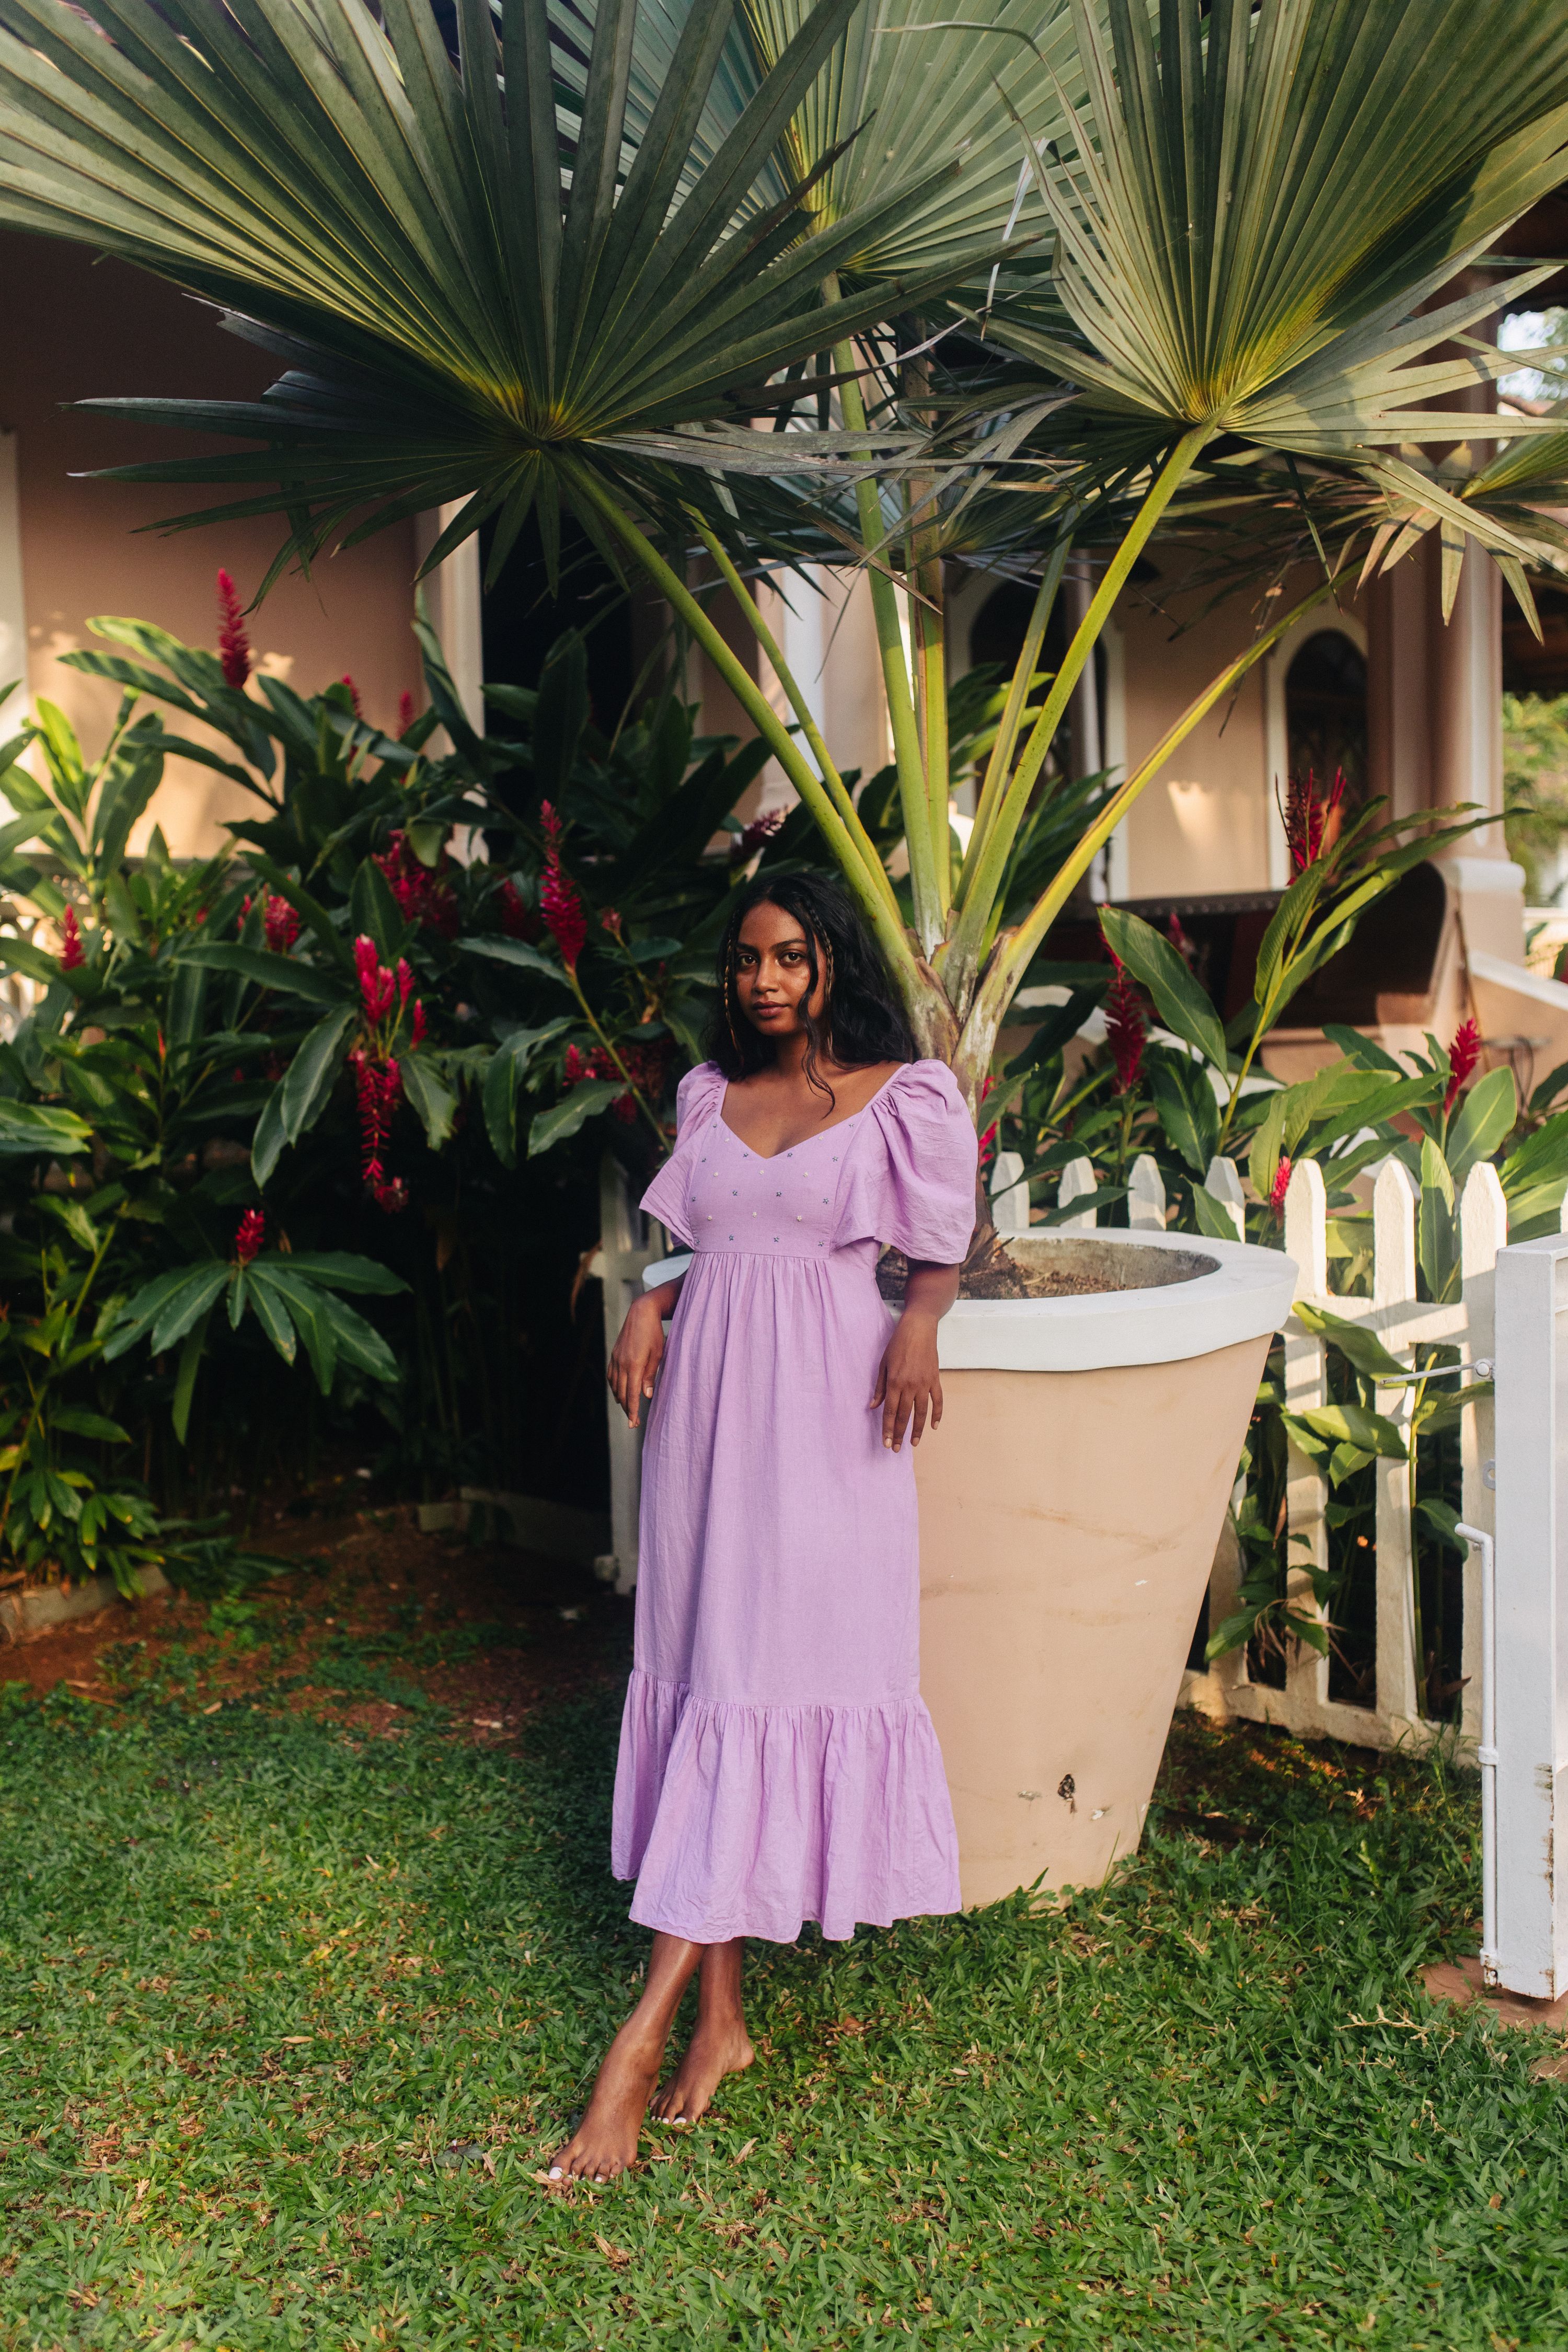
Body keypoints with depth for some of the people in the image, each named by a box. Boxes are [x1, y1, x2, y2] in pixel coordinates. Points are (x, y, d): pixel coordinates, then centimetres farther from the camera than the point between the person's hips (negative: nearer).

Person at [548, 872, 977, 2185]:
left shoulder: (903, 1097, 2)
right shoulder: (711, 1095, 15)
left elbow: (941, 1255, 5)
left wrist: (918, 1328, -15)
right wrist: (650, 1307, 1)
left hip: (823, 1408, -5)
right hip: (710, 1392, 5)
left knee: (768, 1674, -7)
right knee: (709, 1665, 3)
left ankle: (647, 2031, -5)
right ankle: (721, 2014, 11)